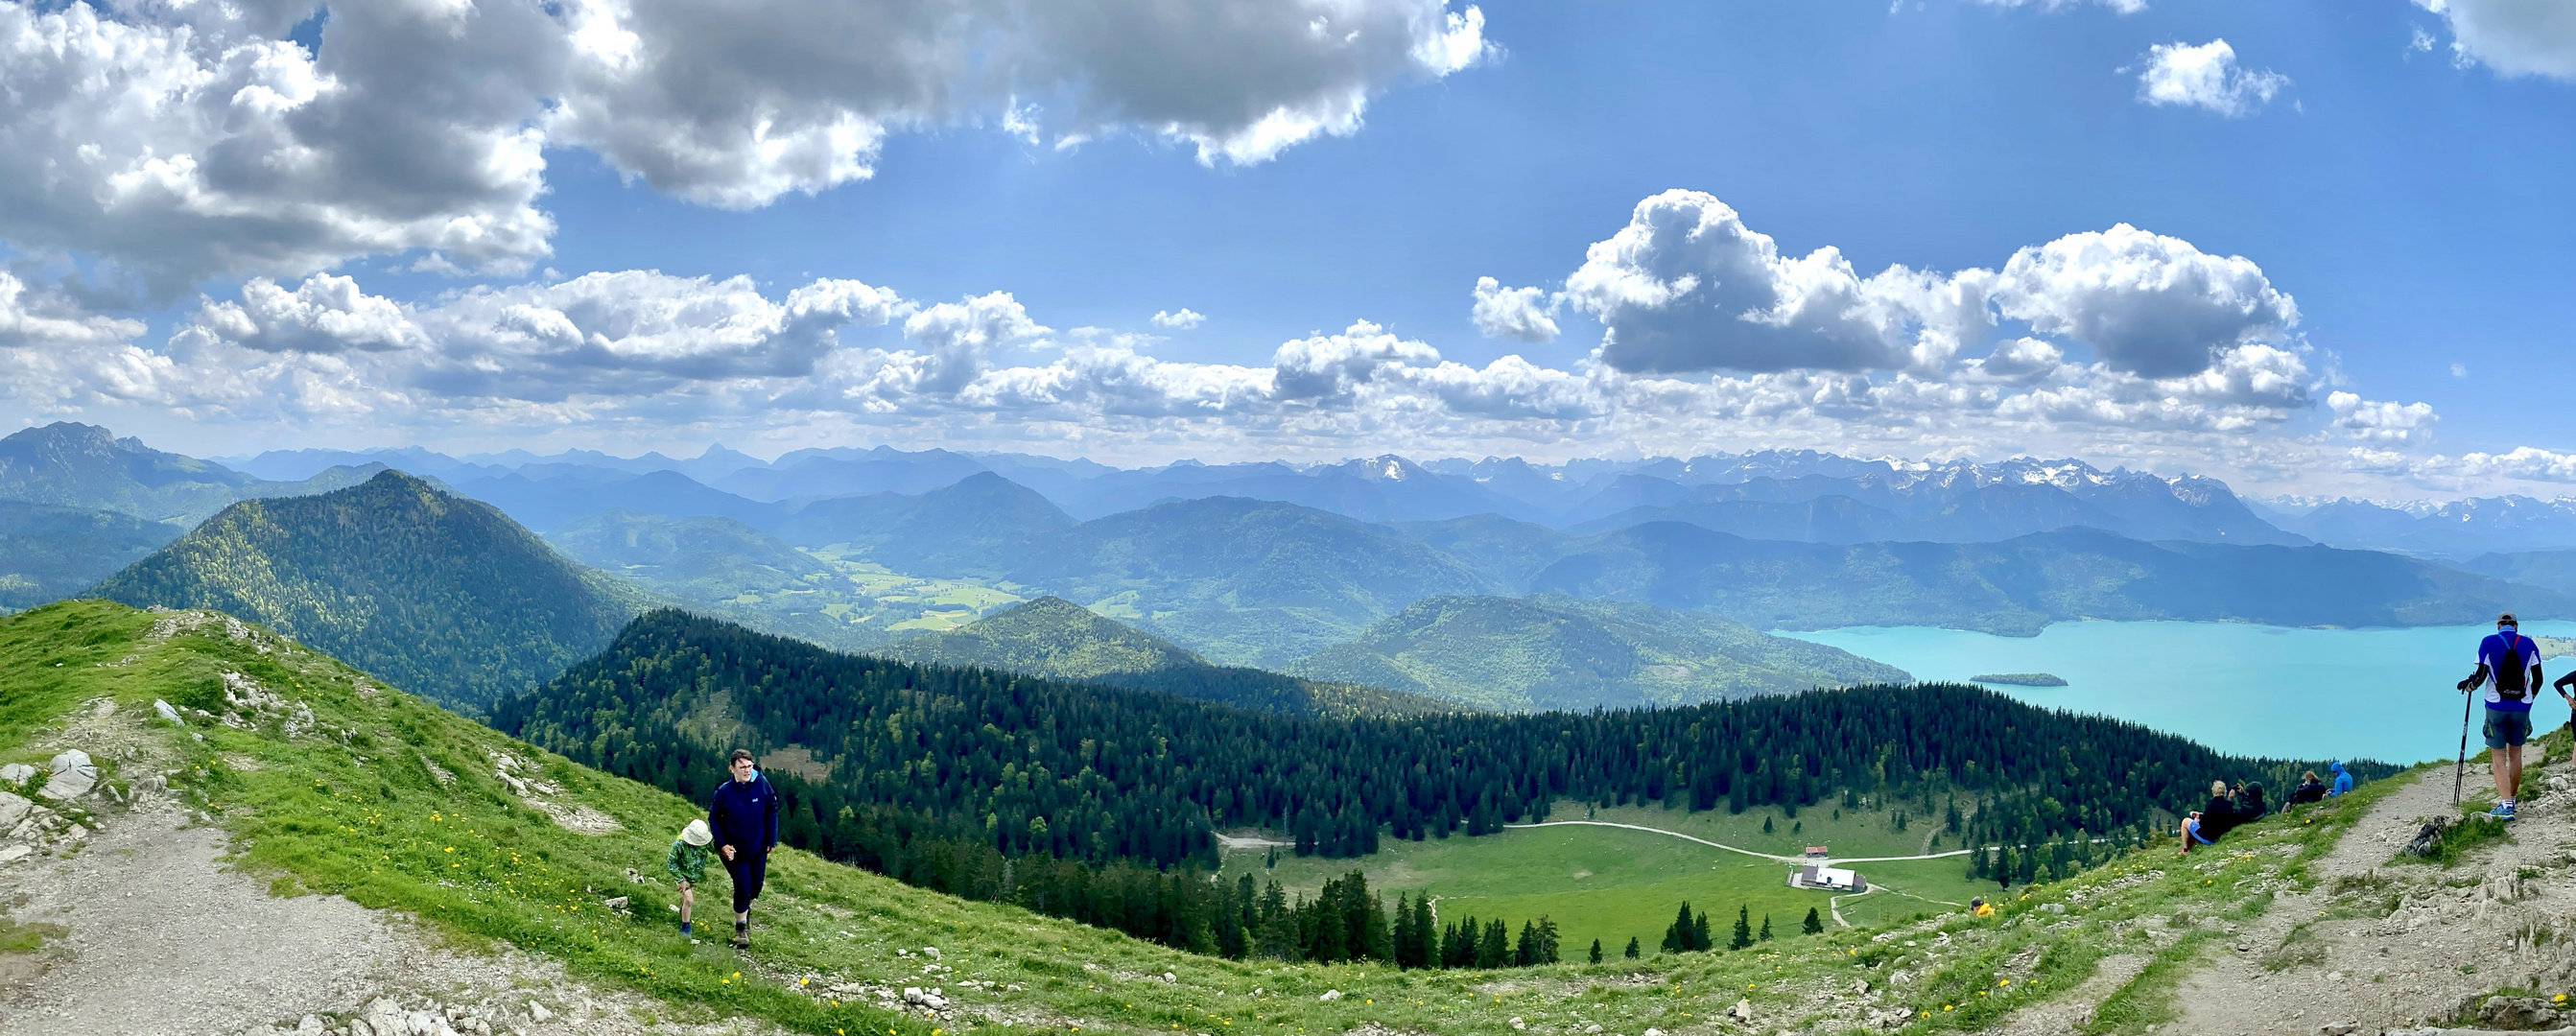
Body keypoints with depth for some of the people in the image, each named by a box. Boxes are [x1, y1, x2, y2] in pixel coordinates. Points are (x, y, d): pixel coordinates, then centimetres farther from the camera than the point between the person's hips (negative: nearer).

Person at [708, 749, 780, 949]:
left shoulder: (761, 784, -15)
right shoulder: (724, 791, -19)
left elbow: (771, 811, -3)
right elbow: (713, 819, -6)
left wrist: (772, 839, -2)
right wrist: (722, 844, -14)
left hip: (758, 847, 3)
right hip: (735, 849, -3)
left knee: (756, 885, 13)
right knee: (742, 887, -4)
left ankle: (746, 909, 47)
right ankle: (740, 928, 18)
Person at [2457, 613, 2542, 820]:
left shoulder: (2488, 643, -4)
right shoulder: (2529, 644, 2)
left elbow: (2481, 675, -11)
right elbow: (2538, 679, 3)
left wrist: (2469, 685, 9)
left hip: (2496, 707, -2)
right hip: (2522, 708, 2)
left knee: (2498, 757, 1)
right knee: (2515, 754, 16)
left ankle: (2505, 804, -11)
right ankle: (2511, 800, 25)